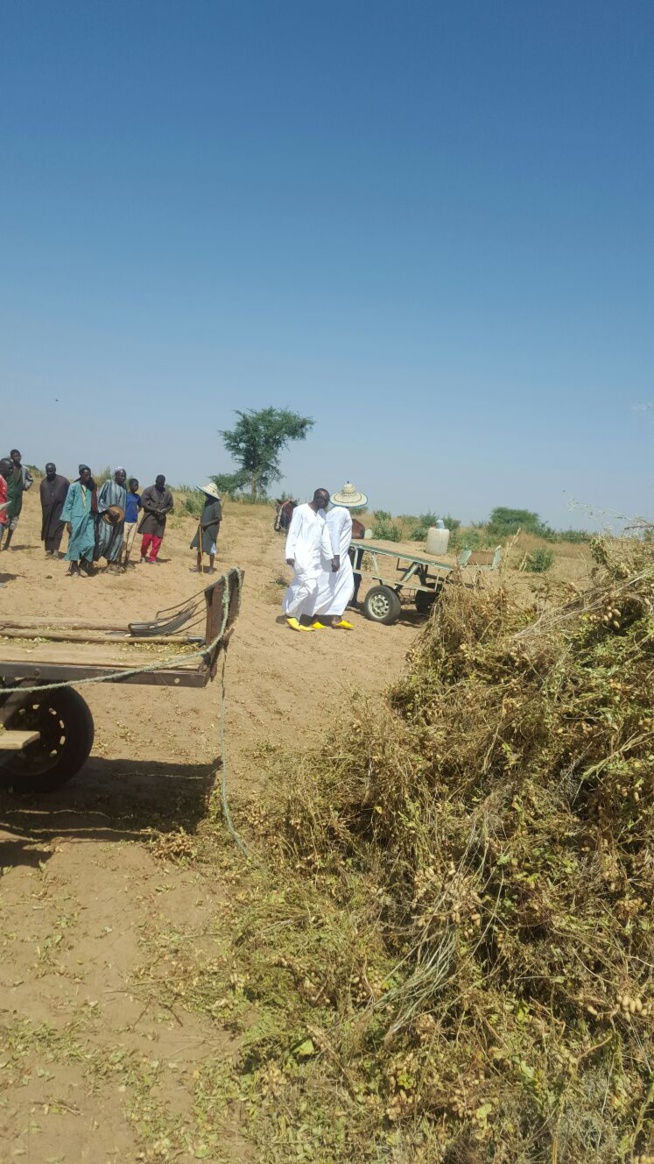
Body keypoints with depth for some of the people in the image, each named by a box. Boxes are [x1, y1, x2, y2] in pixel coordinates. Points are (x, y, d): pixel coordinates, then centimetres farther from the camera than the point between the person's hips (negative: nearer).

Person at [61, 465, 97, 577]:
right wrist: (68, 521, -8)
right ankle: (74, 568, 13)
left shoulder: (92, 488, 10)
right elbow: (68, 504, -3)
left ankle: (82, 565, 15)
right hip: (76, 518, -3)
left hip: (89, 519, 4)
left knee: (90, 543, -4)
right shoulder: (74, 487, -2)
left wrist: (95, 520, 11)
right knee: (75, 543, 2)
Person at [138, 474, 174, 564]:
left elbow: (170, 505, 16)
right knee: (147, 537, -10)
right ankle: (143, 555, 13)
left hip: (161, 519, 4)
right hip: (150, 517, -4)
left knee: (158, 539, 2)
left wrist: (164, 510, -5)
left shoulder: (168, 493, 8)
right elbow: (143, 503, -6)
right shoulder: (149, 490, -3)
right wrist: (154, 510, -15)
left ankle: (152, 558, 11)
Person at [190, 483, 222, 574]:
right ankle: (198, 567, 21)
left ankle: (211, 568, 12)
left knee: (210, 549, 1)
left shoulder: (216, 503, -16)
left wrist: (207, 524, -20)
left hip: (211, 530, -8)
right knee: (200, 547, 11)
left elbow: (219, 518, -17)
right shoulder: (207, 502, 8)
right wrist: (200, 520, 3)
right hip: (202, 528, 8)